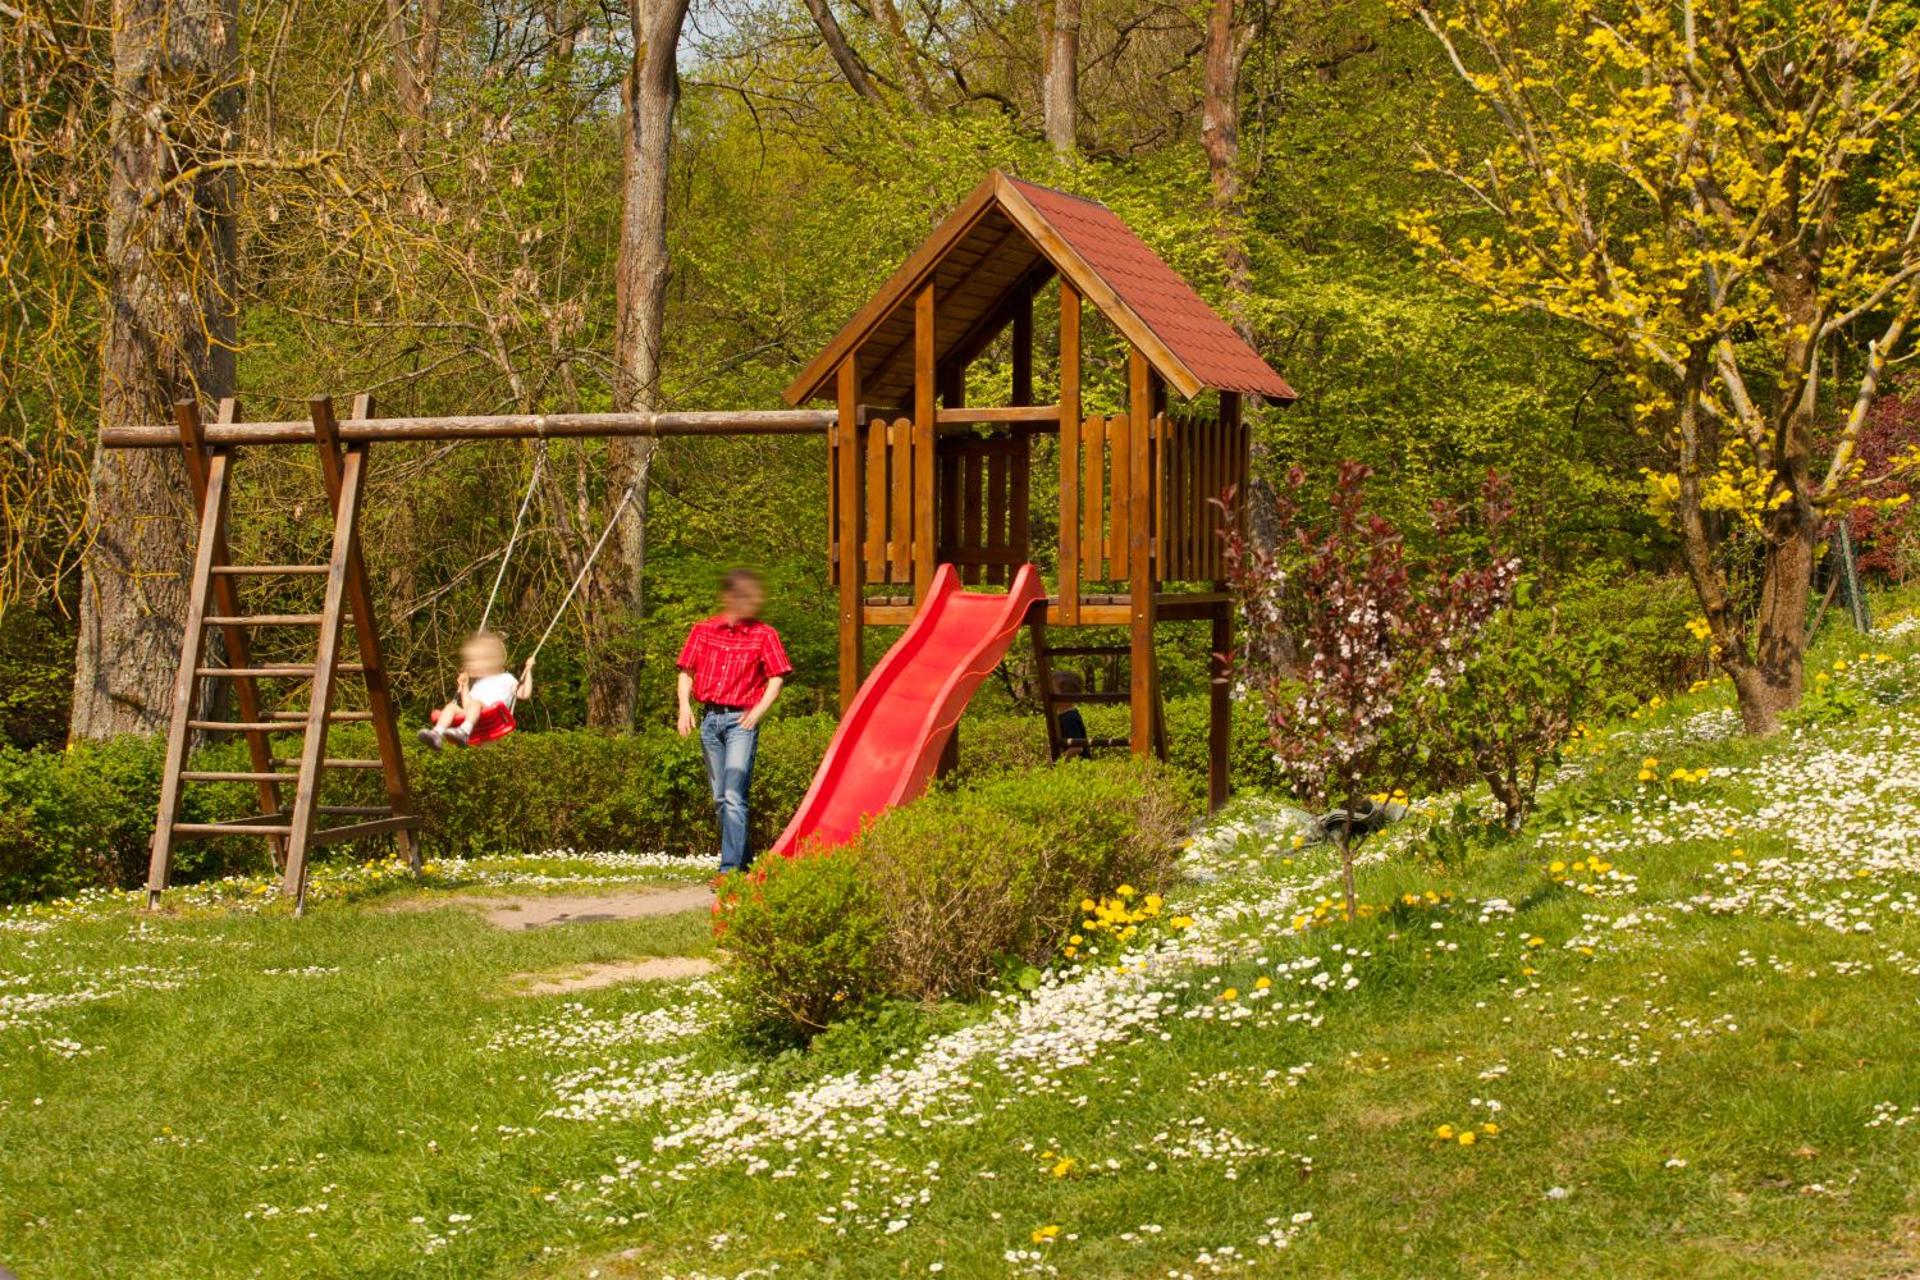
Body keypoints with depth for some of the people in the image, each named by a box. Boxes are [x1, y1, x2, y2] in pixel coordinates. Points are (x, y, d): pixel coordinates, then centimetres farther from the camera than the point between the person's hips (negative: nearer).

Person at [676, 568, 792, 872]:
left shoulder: (764, 635, 1)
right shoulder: (703, 631, 7)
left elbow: (777, 677, 2)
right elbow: (687, 672, 11)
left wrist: (760, 708, -11)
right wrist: (685, 706, -5)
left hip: (741, 721, -4)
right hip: (709, 719, 4)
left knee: (733, 796, -16)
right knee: (720, 799, 11)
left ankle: (730, 868, -20)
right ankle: (745, 859, 25)